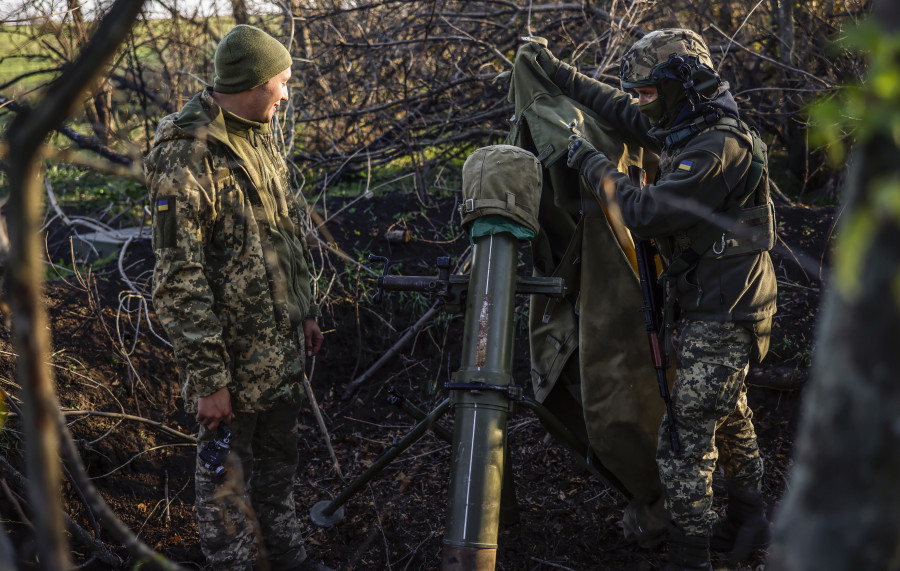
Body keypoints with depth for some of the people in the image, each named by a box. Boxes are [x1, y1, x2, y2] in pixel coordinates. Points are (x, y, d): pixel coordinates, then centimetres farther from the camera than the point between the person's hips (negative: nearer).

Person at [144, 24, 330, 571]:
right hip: (234, 356, -8)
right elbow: (178, 282, -22)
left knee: (279, 458, 23)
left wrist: (306, 311, 18)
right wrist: (207, 378, -21)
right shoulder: (185, 157, -22)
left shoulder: (258, 135, 6)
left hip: (283, 343, 8)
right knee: (227, 472, 10)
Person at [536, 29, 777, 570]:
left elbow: (648, 212, -28)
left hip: (720, 320, -10)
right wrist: (565, 75, 22)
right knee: (730, 420, 23)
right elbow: (625, 113, 21)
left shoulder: (719, 148, -23)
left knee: (684, 442, -7)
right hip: (714, 308, 10)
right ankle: (749, 523, 40)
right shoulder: (694, 131, 7)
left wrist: (592, 162, -16)